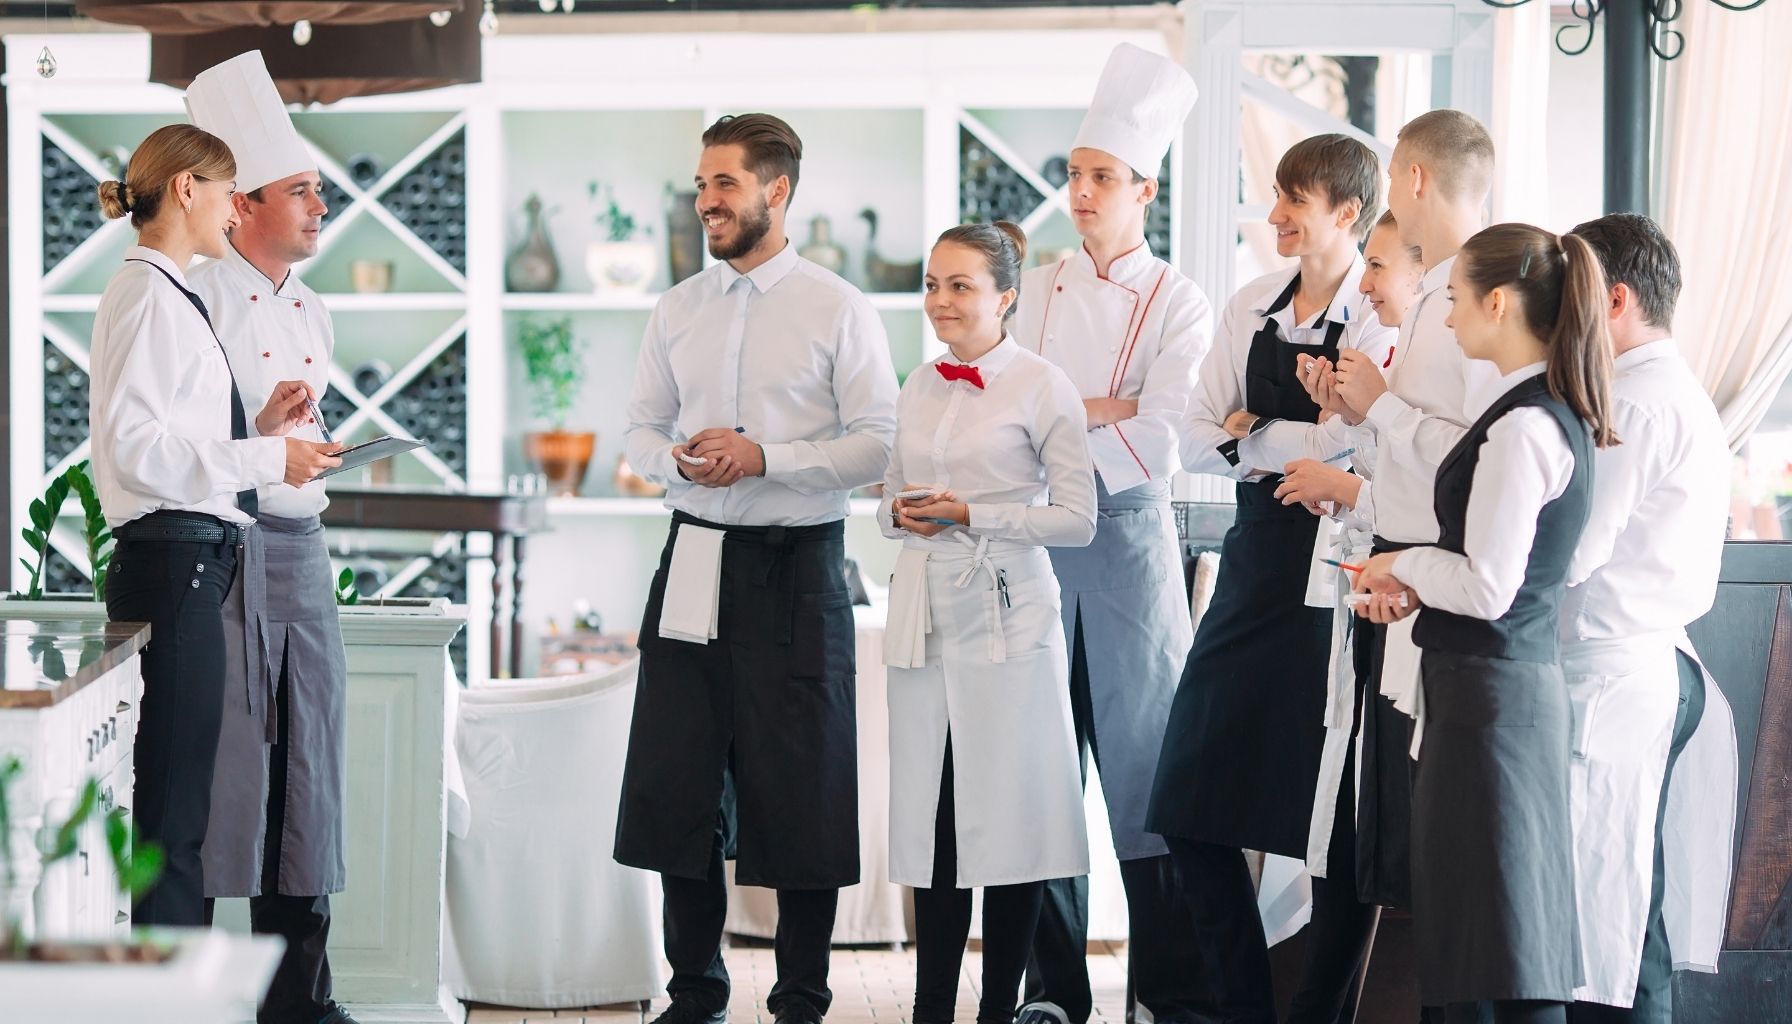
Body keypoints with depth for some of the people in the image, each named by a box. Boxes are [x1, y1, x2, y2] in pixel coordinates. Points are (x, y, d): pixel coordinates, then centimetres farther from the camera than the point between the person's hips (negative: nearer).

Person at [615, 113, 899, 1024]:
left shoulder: (838, 310, -4)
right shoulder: (677, 311, 10)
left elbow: (879, 444, -8)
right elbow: (642, 430, 15)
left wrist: (765, 457, -17)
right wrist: (676, 461, -8)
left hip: (797, 568, -4)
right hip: (695, 561, 4)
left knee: (802, 794, 2)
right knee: (678, 786, 6)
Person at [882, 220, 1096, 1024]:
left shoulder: (1042, 387, -5)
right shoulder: (919, 387, 13)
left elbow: (1077, 518, -8)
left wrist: (971, 514, -15)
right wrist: (901, 514, -2)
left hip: (1006, 619, -5)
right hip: (925, 618, 5)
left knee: (1008, 813, -2)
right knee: (931, 817, 5)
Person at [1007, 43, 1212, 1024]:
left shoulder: (1178, 304, 1)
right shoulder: (1037, 292, 12)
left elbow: (1160, 436, -12)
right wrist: (1112, 409, -8)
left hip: (1128, 537, -3)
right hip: (1037, 539, 3)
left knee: (1144, 758, -3)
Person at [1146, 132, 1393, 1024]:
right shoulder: (1251, 307, 10)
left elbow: (1350, 445, -18)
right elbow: (1195, 441, 8)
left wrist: (1248, 436, -4)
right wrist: (1294, 444, -10)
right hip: (1257, 558, 6)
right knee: (1192, 798, 6)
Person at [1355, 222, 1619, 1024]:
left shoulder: (1523, 426, -18)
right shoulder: (1559, 414, 12)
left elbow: (1488, 587, -21)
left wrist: (1403, 565, -4)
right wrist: (1416, 584, 7)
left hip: (1490, 688, -10)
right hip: (1509, 678, 10)